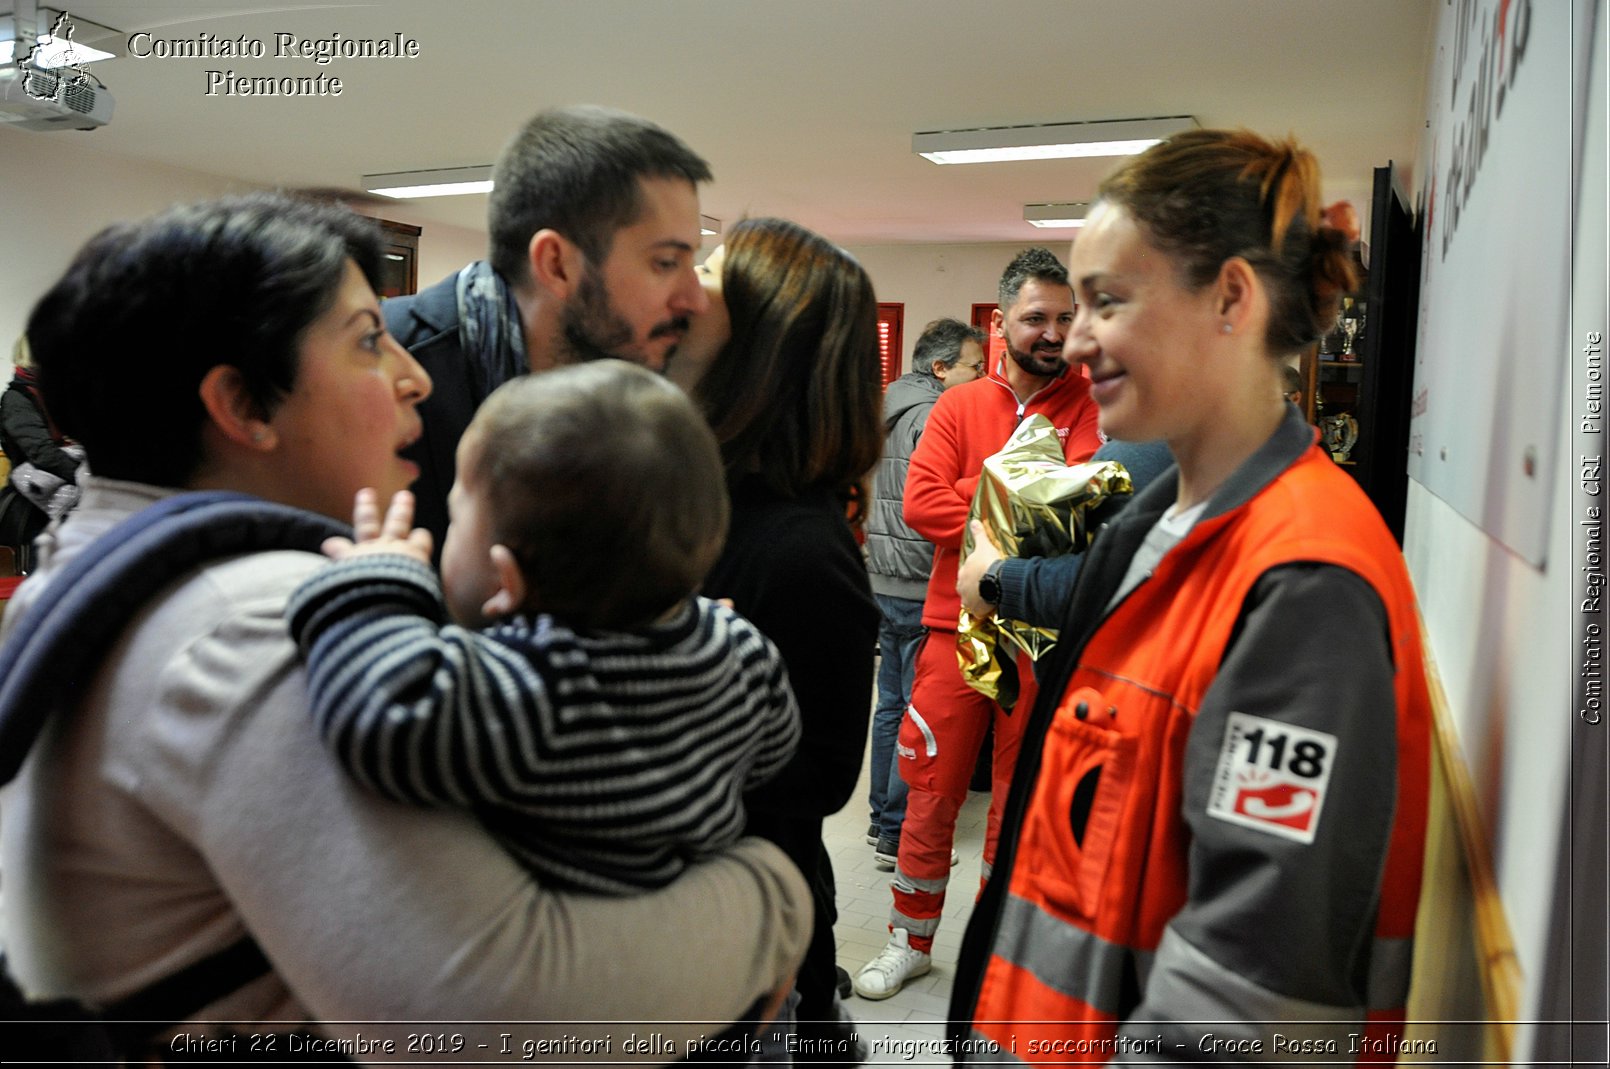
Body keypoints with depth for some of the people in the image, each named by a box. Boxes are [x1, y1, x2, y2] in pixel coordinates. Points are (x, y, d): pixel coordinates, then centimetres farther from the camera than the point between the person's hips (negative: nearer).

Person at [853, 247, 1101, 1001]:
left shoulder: (1091, 405, 1)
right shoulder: (958, 407, 4)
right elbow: (921, 502, -8)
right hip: (957, 624, 1)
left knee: (1020, 795, 12)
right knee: (932, 791, 10)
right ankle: (911, 941, 29)